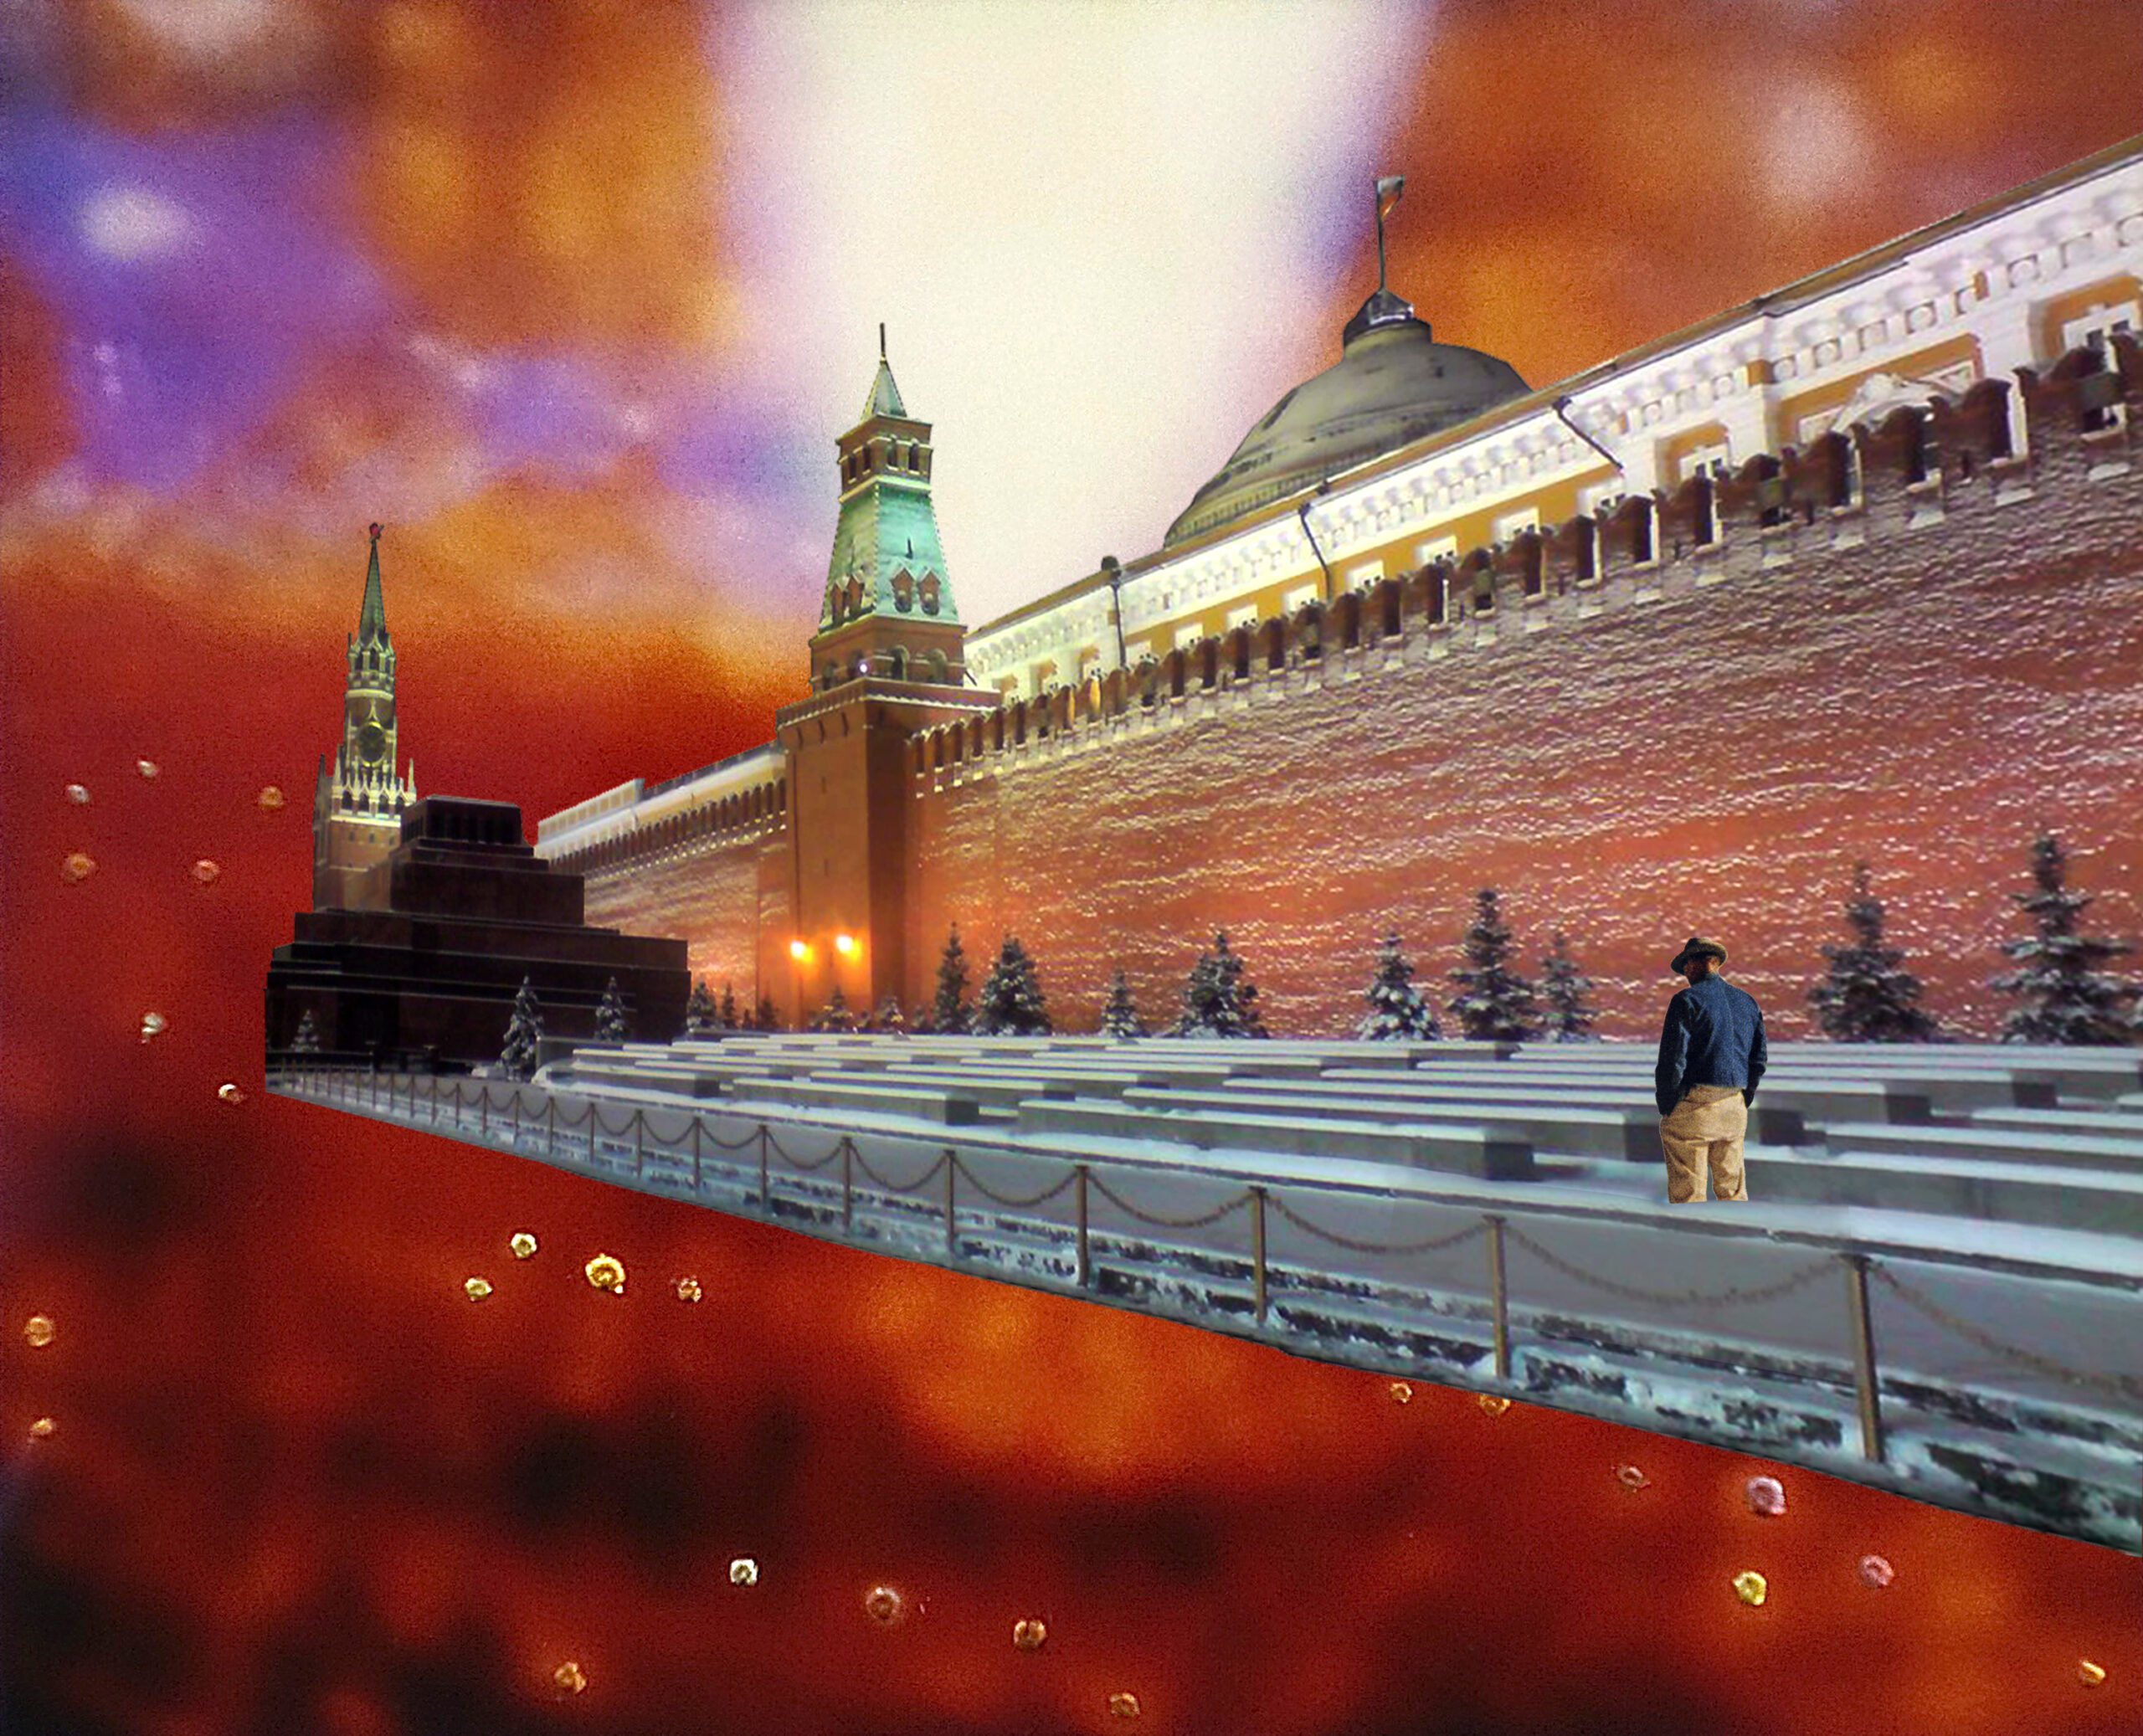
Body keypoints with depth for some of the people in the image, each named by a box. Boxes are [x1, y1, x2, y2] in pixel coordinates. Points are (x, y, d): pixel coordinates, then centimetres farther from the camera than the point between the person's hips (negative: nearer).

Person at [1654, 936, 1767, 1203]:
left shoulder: (1687, 1000, -8)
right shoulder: (1747, 1001, 12)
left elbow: (1673, 1060, -13)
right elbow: (1759, 1059, 14)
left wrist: (1666, 1108, -4)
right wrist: (1743, 1102, 20)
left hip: (1693, 1107, -6)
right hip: (1734, 1110, 6)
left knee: (1687, 1195, -2)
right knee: (1733, 1189, 14)